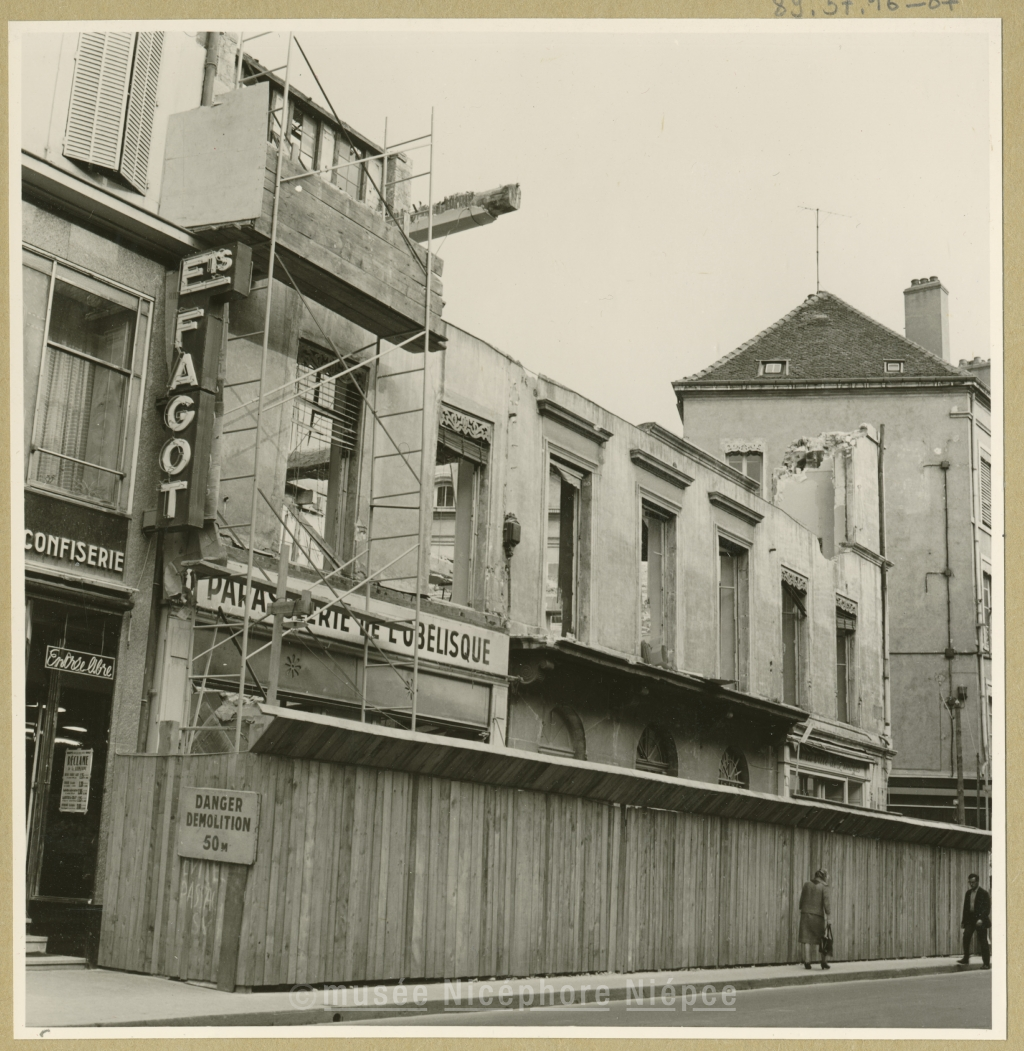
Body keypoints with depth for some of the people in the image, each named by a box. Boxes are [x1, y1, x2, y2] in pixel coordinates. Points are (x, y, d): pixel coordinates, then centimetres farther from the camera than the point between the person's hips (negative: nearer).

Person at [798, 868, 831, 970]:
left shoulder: (807, 884, 6)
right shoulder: (823, 887, -6)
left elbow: (802, 899, 10)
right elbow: (826, 902, -10)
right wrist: (828, 915, -3)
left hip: (805, 914, 3)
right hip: (817, 916, -3)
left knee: (806, 939, 4)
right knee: (822, 940, 12)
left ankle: (807, 963, 2)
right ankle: (824, 963, 16)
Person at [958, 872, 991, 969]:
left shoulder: (983, 893, -5)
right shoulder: (968, 893, 13)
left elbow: (987, 907, -10)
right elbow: (965, 908, 15)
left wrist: (981, 919, -20)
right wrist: (963, 921, 12)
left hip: (980, 920, -5)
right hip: (970, 919, 5)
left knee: (983, 942, -2)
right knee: (966, 937, -9)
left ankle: (986, 963, 4)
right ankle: (965, 959, -2)